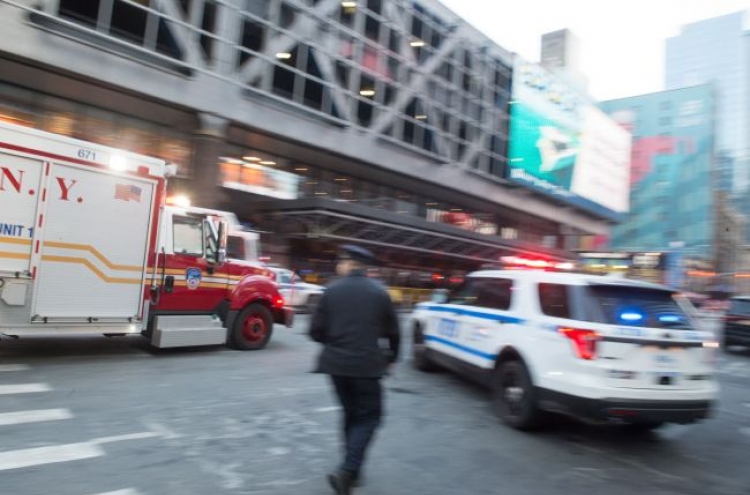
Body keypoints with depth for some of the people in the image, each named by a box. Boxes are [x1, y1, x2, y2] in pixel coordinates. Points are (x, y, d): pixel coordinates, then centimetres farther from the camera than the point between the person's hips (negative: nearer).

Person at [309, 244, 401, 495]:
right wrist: (391, 357, 21)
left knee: (351, 413, 20)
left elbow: (316, 331, 0)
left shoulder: (331, 291, -1)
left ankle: (351, 469, 26)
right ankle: (347, 470, -5)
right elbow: (393, 331, 4)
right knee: (369, 416, 9)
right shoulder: (379, 292, -2)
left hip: (336, 363, 3)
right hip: (366, 364, -3)